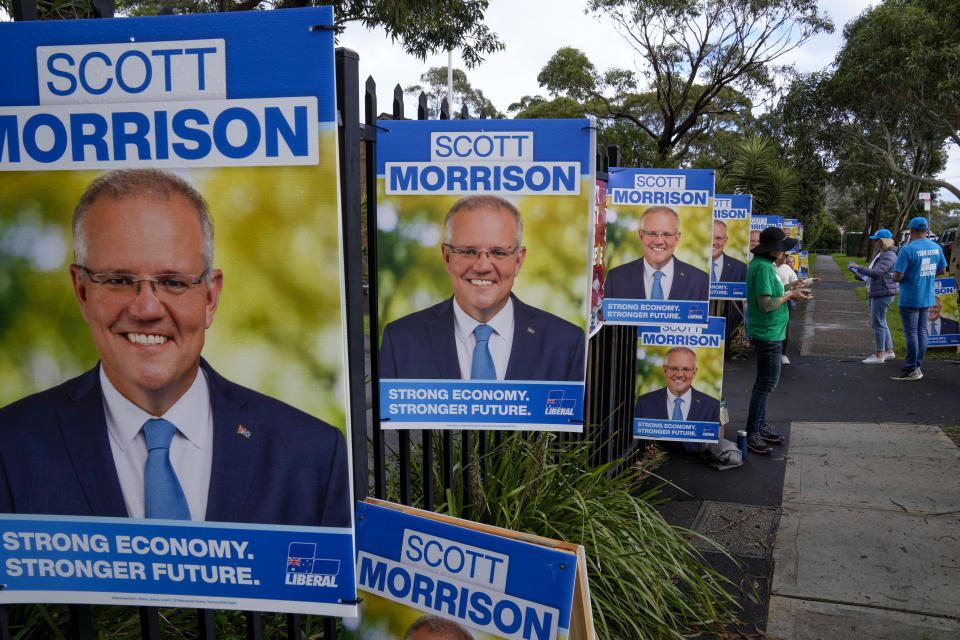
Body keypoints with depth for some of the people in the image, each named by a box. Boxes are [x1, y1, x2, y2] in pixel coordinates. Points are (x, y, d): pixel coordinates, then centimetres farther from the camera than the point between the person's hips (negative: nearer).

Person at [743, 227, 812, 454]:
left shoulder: (764, 264, 11)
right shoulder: (763, 267, -21)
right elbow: (766, 304, -25)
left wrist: (790, 293, 9)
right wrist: (790, 296, -12)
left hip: (767, 332, 11)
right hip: (768, 334, -11)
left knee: (764, 381, 18)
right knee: (767, 383, -5)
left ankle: (760, 426, 28)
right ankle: (752, 433, 1)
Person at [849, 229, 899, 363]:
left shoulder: (889, 256, -16)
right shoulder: (879, 253, 17)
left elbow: (876, 272, -26)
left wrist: (859, 267, -19)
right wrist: (863, 275, 15)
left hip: (883, 293, -11)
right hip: (874, 293, 11)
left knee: (878, 323, -7)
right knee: (880, 323, 16)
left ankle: (879, 355, -2)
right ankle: (889, 351, 25)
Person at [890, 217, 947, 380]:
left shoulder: (908, 249, -17)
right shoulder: (937, 248, 5)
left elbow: (897, 276, -20)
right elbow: (942, 270, 17)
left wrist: (895, 276, 2)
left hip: (910, 299, -7)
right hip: (928, 298, 7)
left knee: (911, 333, -2)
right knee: (921, 332, 13)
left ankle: (911, 370, 2)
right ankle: (917, 366, 20)